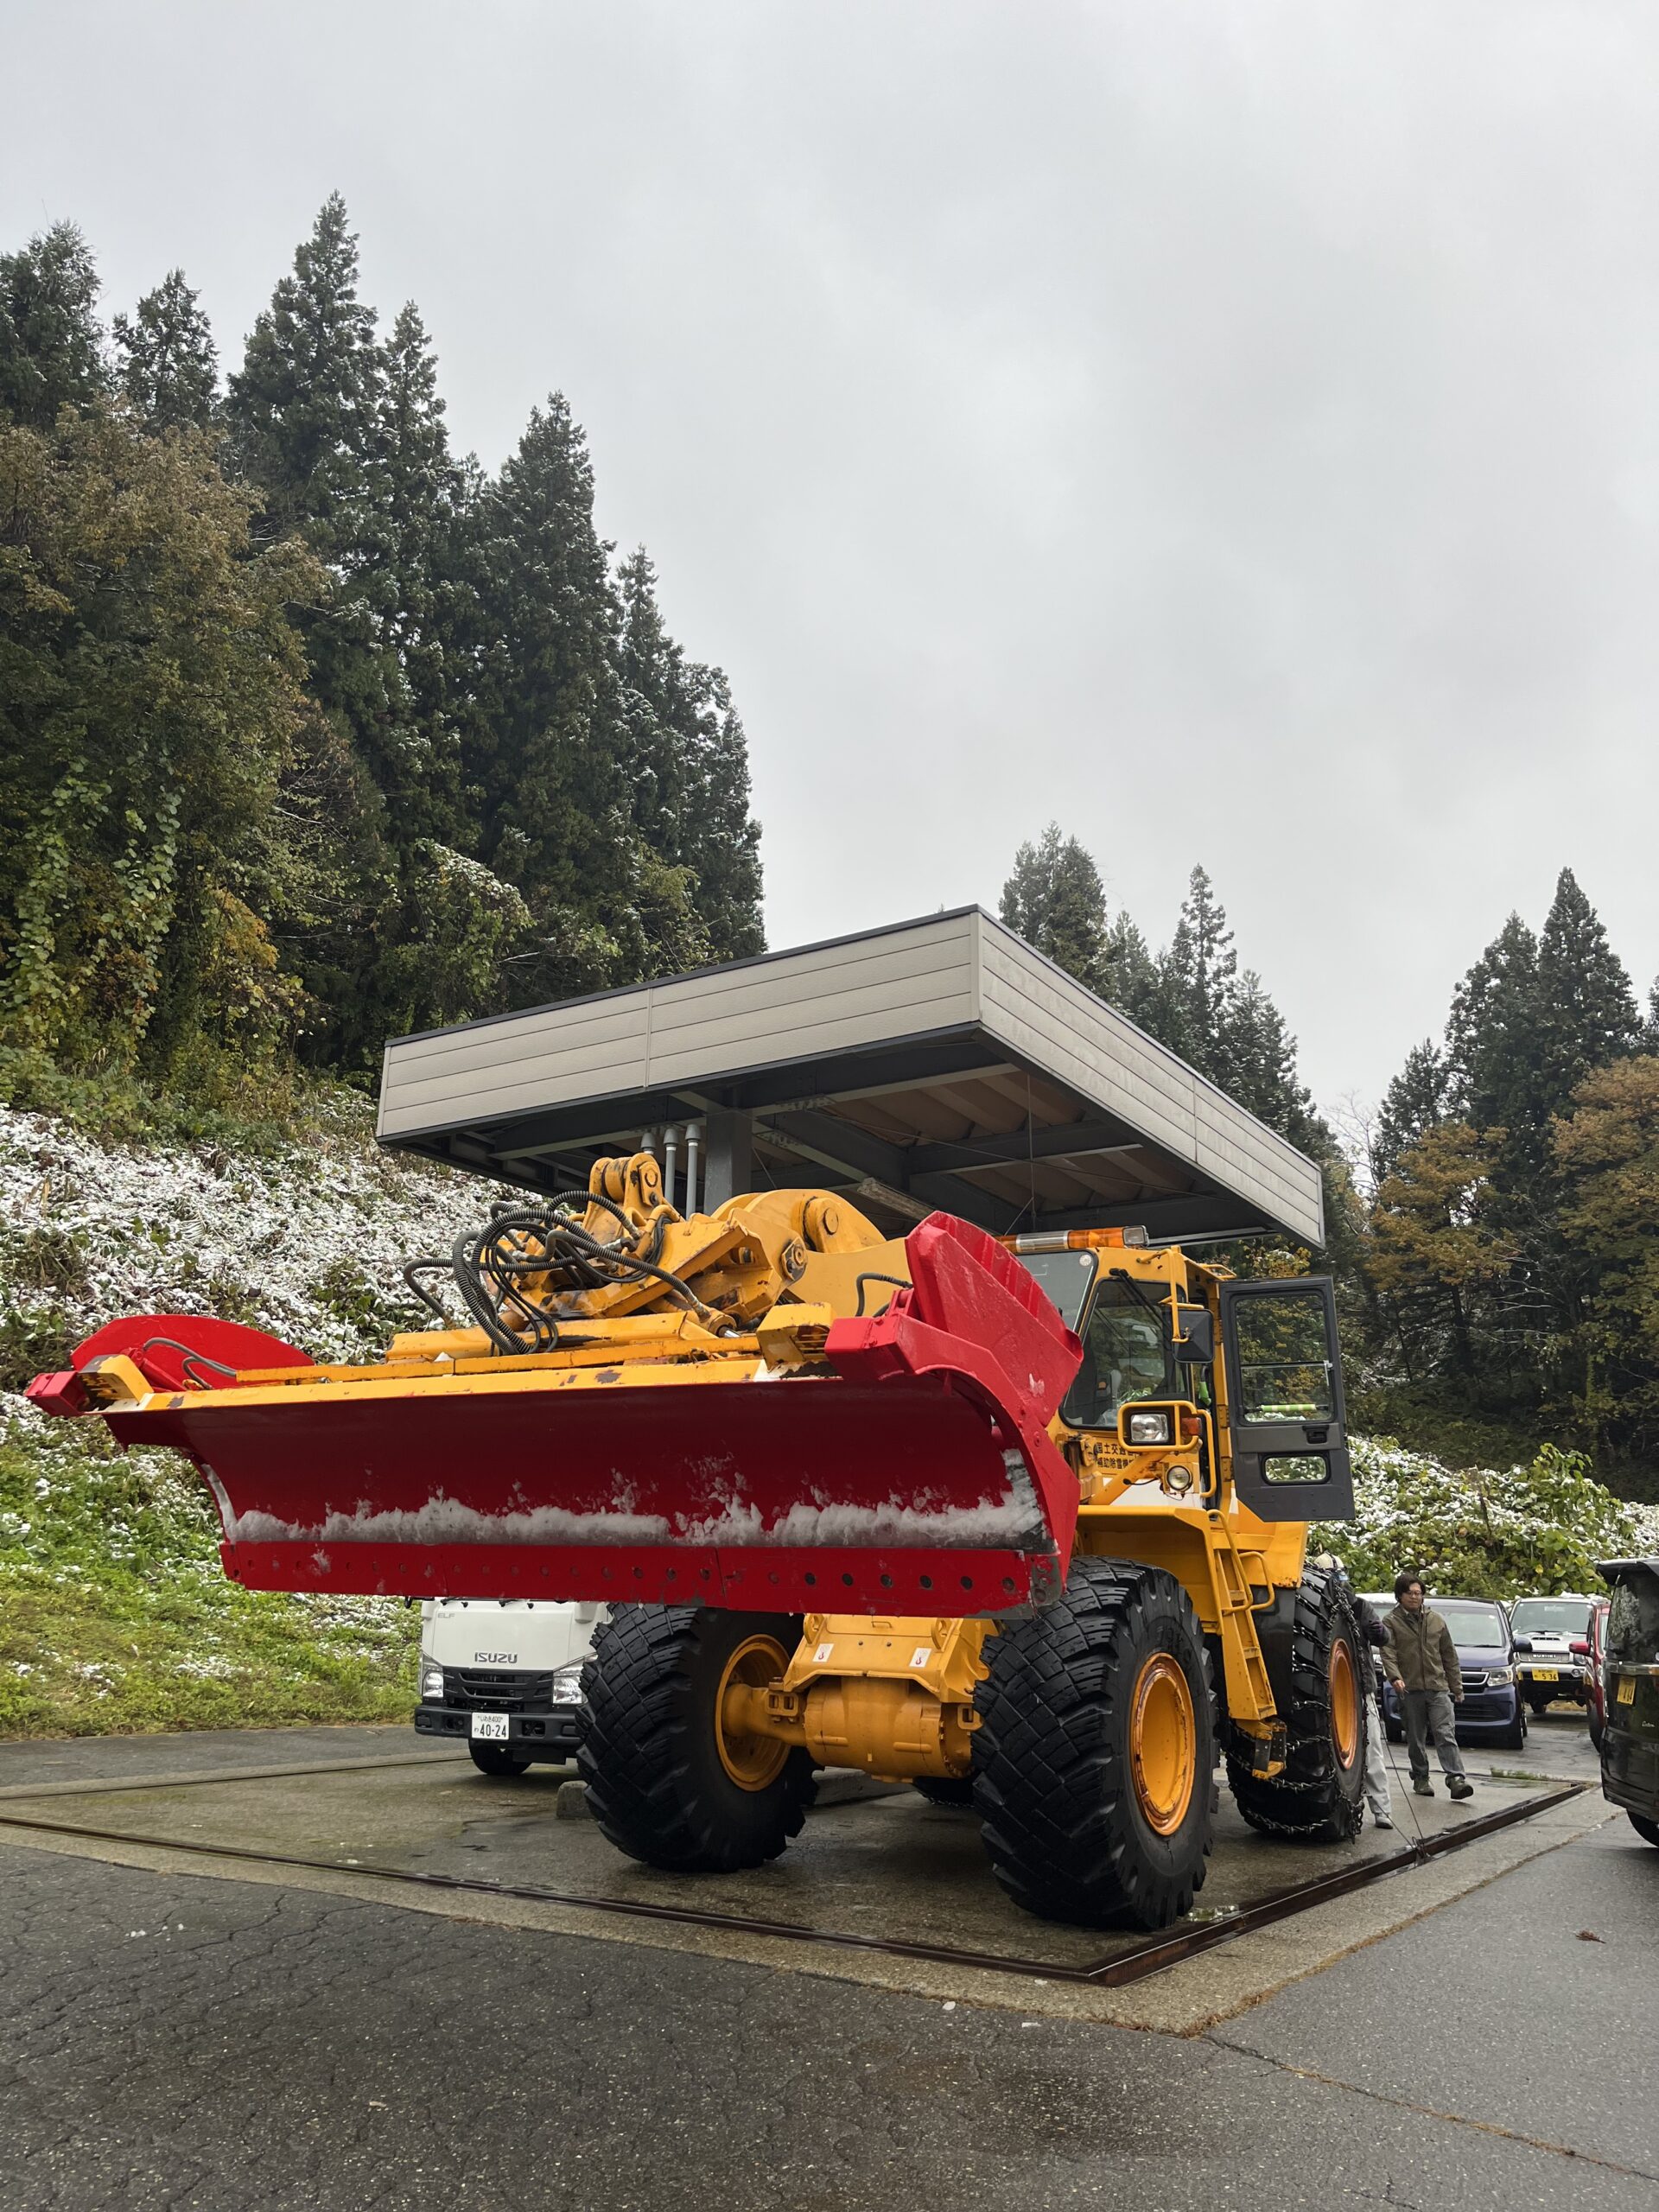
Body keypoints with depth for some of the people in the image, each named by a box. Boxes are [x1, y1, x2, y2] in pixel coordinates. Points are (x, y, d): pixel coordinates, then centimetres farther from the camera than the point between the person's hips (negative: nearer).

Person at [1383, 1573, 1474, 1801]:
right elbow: (1388, 1653, -9)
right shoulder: (1392, 1623, 3)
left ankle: (1457, 1779, -15)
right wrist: (1395, 1677, -27)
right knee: (1416, 1739, 7)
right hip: (1410, 1689, -1)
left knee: (1446, 1735, -10)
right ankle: (1421, 1779, 19)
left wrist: (1456, 1687, 13)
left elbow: (1449, 1656, 17)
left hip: (1438, 1688, 1)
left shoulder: (1436, 1620, 13)